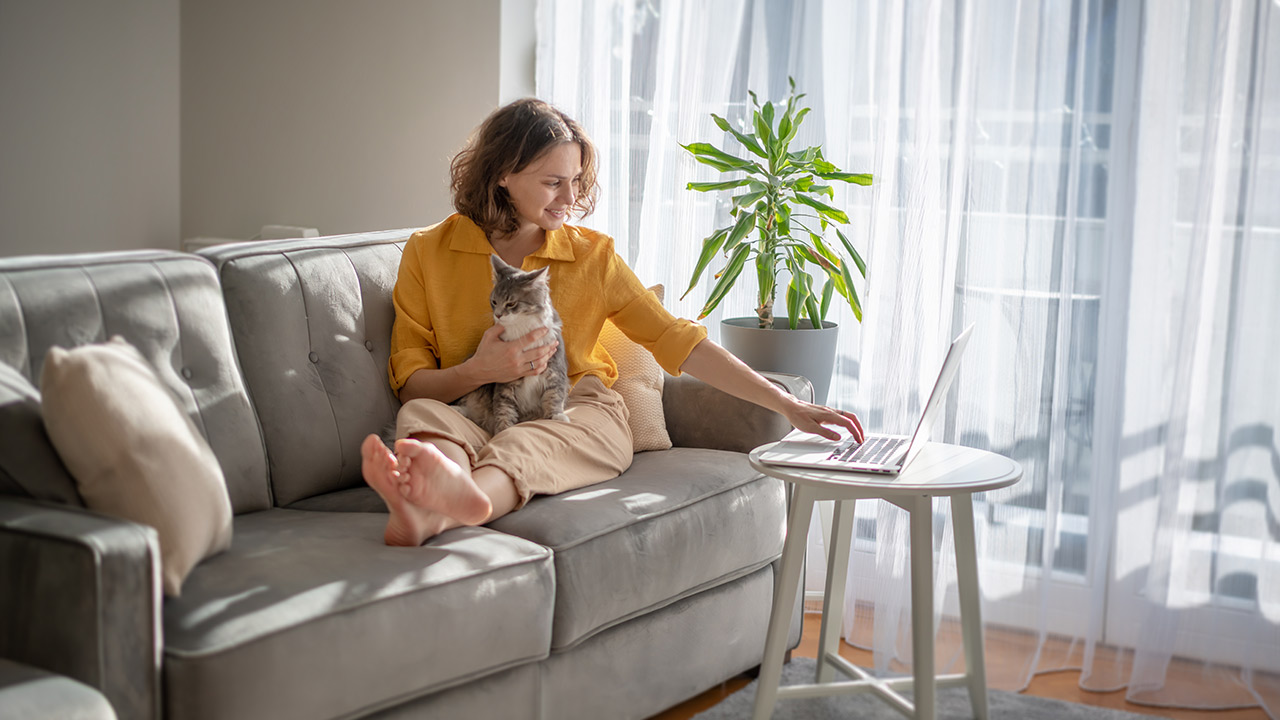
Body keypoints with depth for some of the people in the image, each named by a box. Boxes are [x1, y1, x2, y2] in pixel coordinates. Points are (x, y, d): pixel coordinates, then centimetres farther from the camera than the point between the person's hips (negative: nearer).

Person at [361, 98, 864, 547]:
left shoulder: (591, 255, 12)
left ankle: (438, 513, -71)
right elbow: (410, 382, 6)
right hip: (478, 420, 1)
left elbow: (677, 341, 9)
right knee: (421, 416, -34)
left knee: (524, 445, -37)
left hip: (579, 419, 0)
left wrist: (790, 408, 2)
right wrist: (478, 371, -16)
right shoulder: (428, 254, 8)